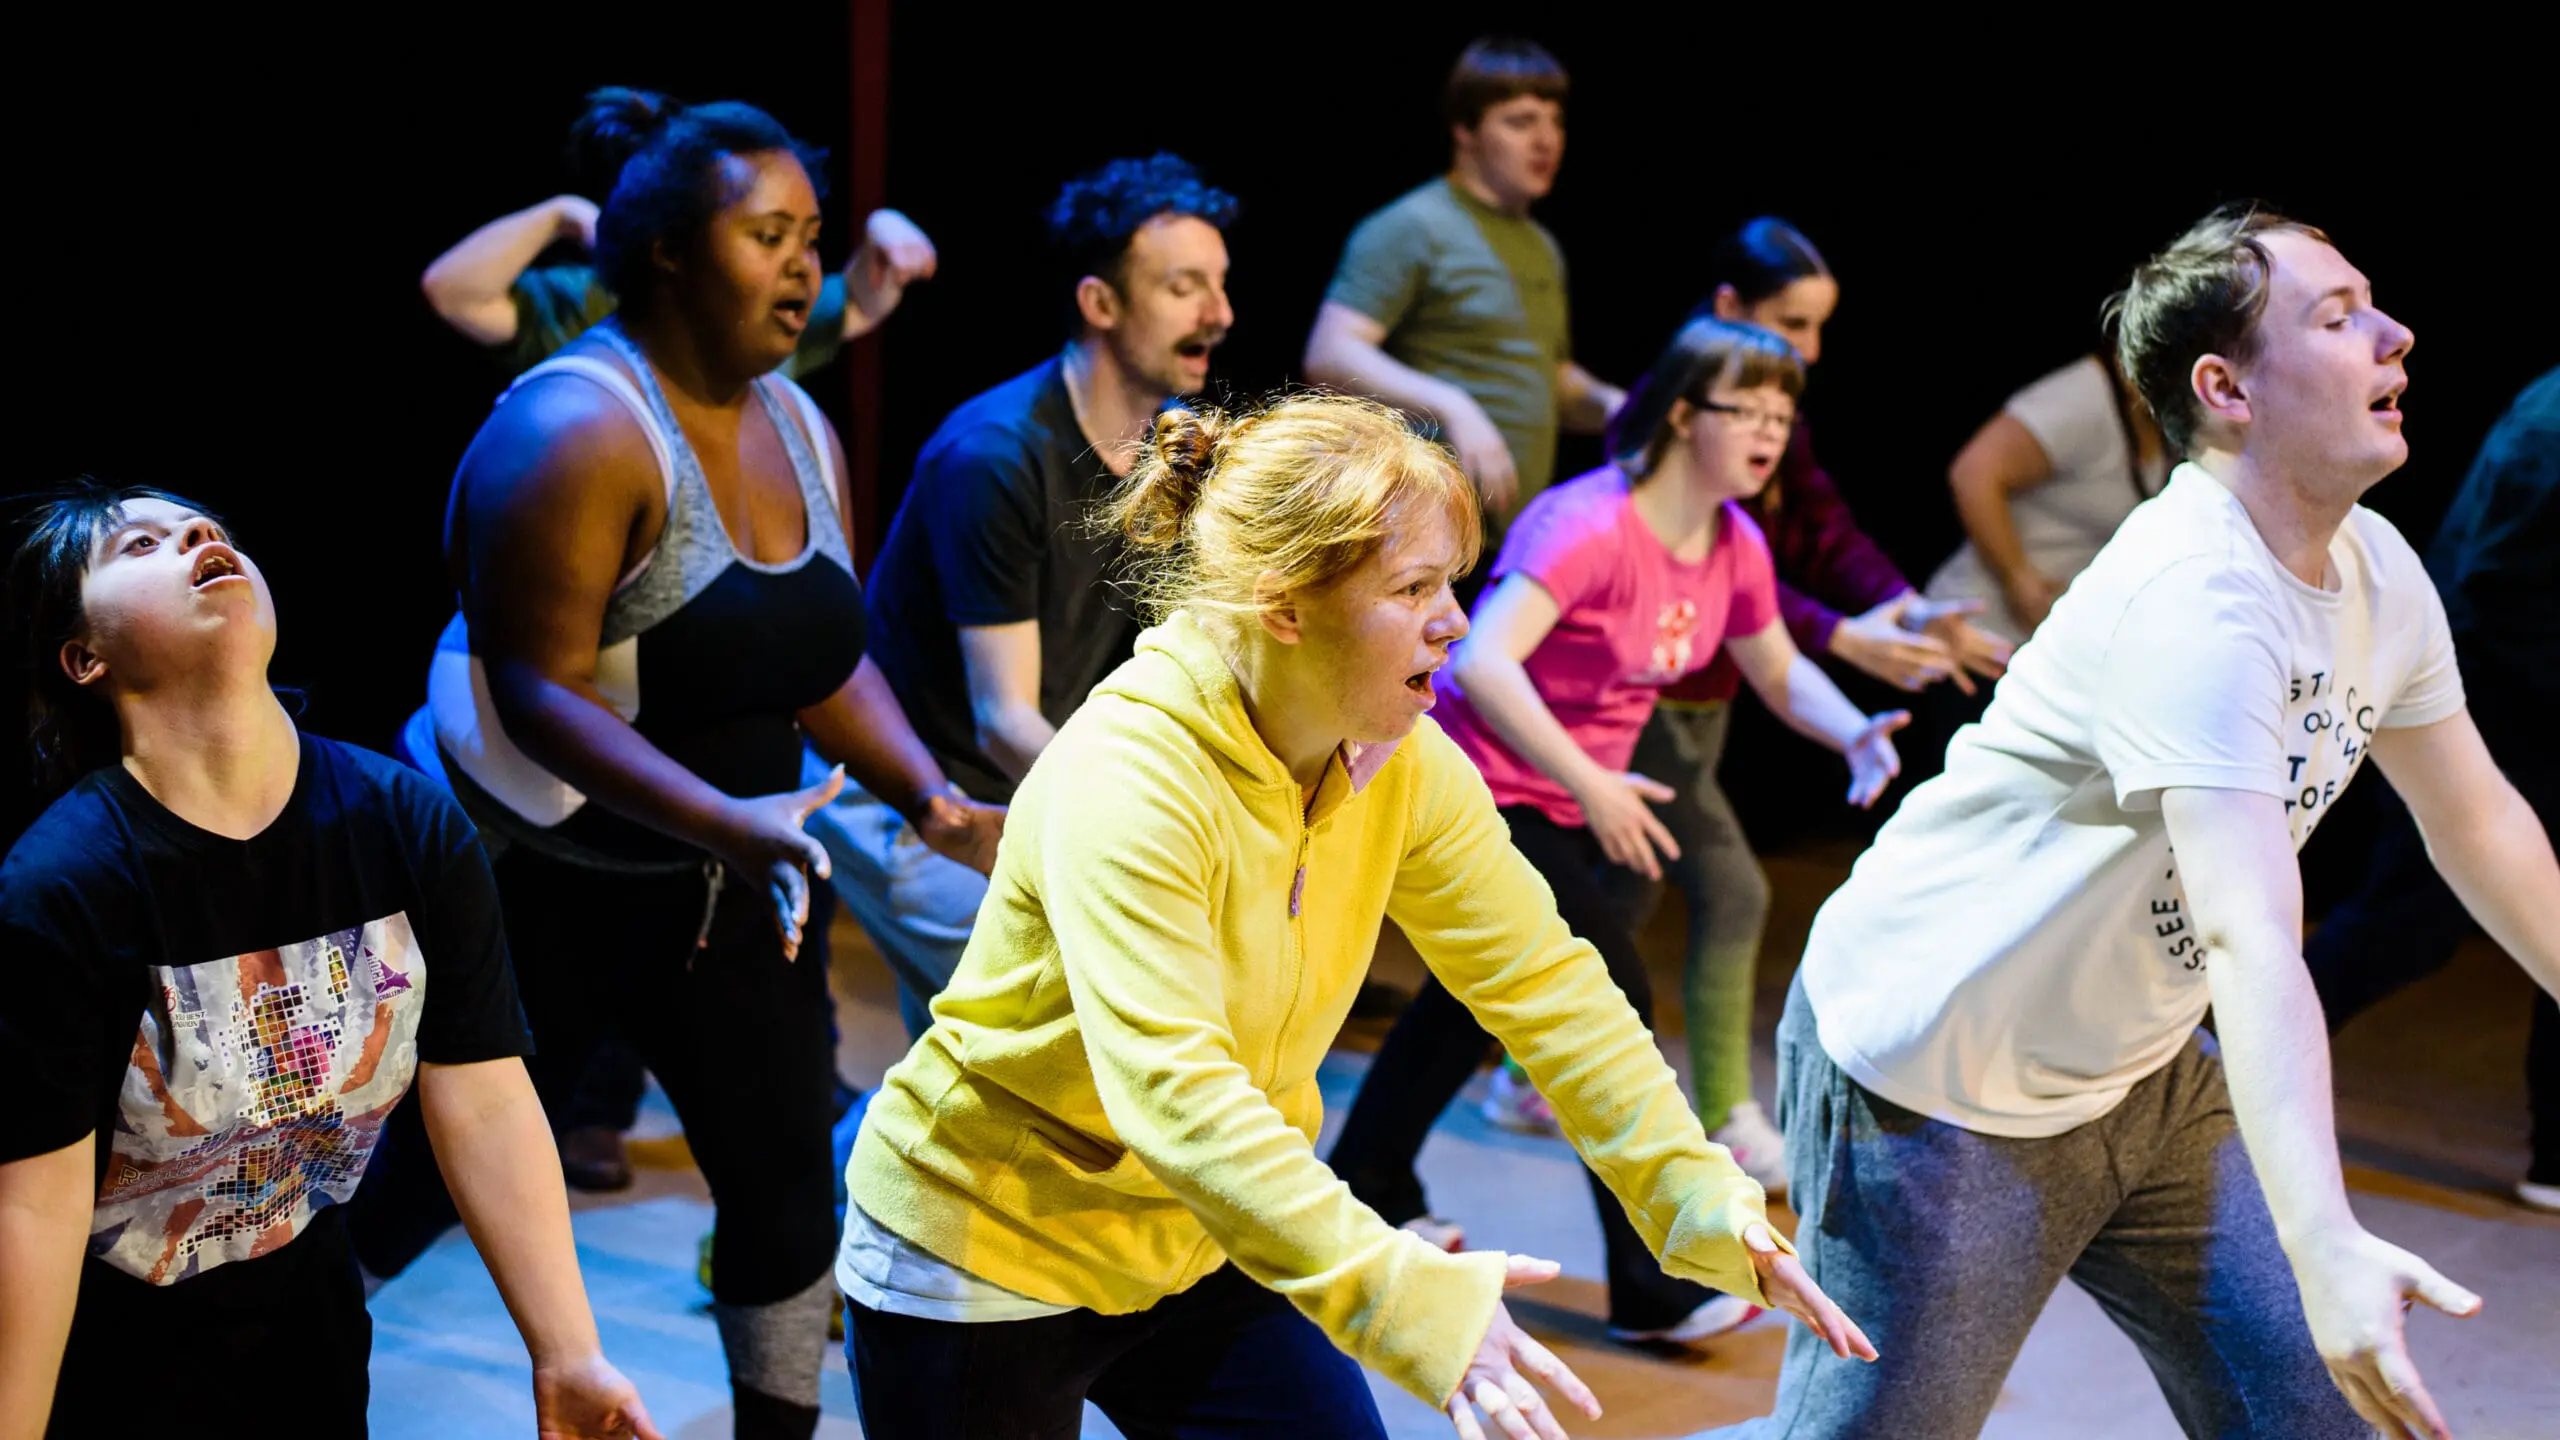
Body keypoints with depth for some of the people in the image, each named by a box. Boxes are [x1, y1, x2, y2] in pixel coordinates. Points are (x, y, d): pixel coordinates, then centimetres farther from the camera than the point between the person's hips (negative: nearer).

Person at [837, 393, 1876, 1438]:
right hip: (986, 1263, -6)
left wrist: (1705, 1203, -15)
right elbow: (1170, 1093, -41)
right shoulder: (1125, 782, -30)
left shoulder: (1403, 767, -7)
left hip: (1196, 1250, 7)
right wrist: (1409, 1297, -50)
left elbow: (1541, 979, -4)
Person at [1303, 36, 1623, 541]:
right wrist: (1450, 408, -27)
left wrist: (1608, 404, 9)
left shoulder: (1542, 248, 21)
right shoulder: (1411, 228, -5)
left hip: (1520, 538, 8)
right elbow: (1329, 355, -16)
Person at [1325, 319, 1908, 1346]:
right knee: (1614, 993, -14)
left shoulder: (1735, 546, -1)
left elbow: (1781, 673, 14)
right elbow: (1484, 662, -39)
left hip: (1570, 801, 9)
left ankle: (1370, 1188, 42)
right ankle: (1651, 1285, -8)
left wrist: (1855, 736, -7)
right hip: (1483, 789, -9)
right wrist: (1591, 785, -44)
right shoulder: (1589, 526, -27)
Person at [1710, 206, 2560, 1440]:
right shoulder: (2195, 605, -30)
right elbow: (2251, 940, -41)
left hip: (2142, 1079, 9)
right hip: (1935, 1089, -9)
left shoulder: (2375, 568, -1)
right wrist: (2325, 1247, -51)